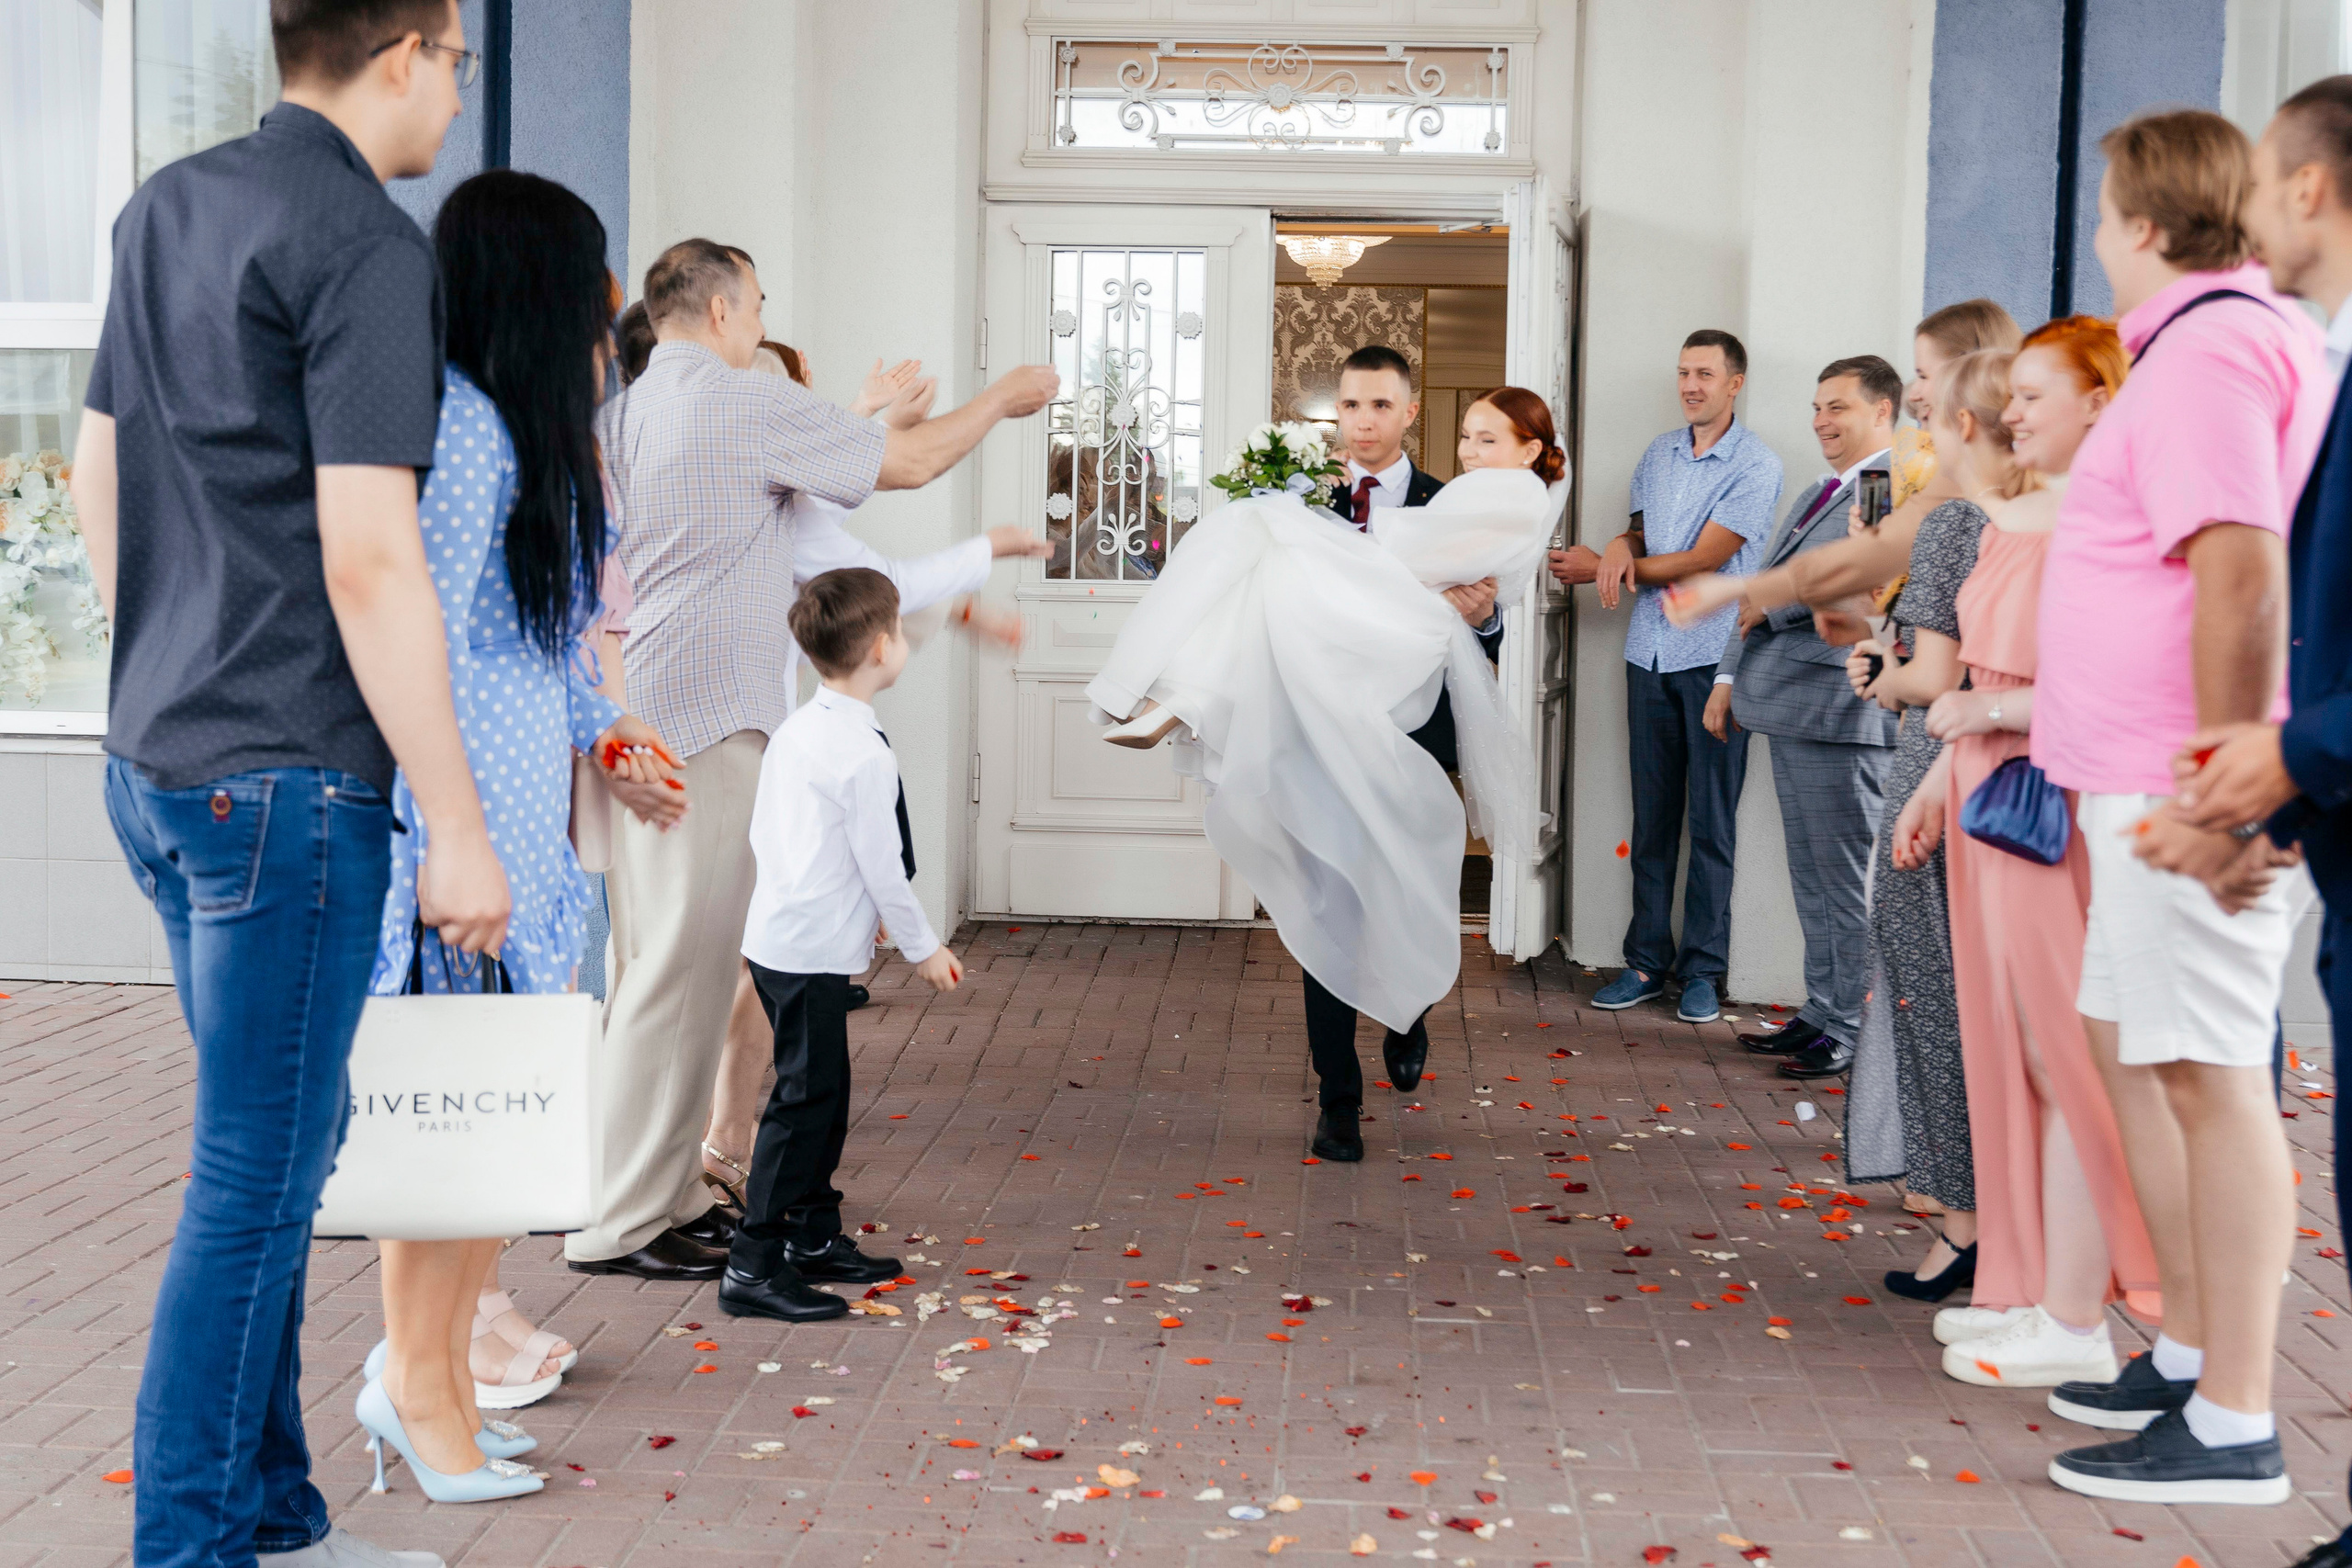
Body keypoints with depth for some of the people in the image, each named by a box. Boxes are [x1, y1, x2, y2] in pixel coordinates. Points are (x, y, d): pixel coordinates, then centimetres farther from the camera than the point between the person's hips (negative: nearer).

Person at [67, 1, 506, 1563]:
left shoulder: (166, 206, 11)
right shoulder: (365, 246, -15)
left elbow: (97, 472, 18)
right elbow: (368, 562, -21)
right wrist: (460, 828, -17)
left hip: (156, 758, 9)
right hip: (287, 781, -9)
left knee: (287, 1145, 17)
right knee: (255, 1182, 0)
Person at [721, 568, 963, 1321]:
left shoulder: (794, 730, 9)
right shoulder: (865, 756, -18)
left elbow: (762, 833, 15)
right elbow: (882, 868, -14)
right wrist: (923, 948, -2)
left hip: (776, 935, 10)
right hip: (812, 953, -10)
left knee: (823, 1092, 18)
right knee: (804, 1100, -6)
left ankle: (815, 1234, 30)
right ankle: (754, 1266, -4)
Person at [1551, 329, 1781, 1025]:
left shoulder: (1756, 465, -7)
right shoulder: (1658, 454, 13)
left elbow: (1704, 558, -12)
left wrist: (1603, 567, -9)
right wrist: (1621, 546, -5)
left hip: (1715, 658, -5)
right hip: (1651, 652, 5)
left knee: (1711, 821, 0)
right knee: (1651, 817, 7)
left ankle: (1703, 970, 8)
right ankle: (1647, 961, 14)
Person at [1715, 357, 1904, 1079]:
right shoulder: (1814, 496, 23)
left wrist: (1775, 605, -11)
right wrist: (1731, 676, 18)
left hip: (1842, 709, -10)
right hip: (1790, 707, 10)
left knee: (1848, 880, -4)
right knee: (1812, 878, 14)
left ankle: (1854, 1031, 3)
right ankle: (1821, 1013, 22)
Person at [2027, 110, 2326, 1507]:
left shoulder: (2206, 349, -14)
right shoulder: (2264, 333, 19)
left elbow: (2243, 573, -23)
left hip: (2191, 783, -11)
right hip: (2157, 772, 11)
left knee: (2205, 1071, -7)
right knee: (2133, 1044, 18)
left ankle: (2235, 1428, 0)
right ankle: (2193, 1356, 29)